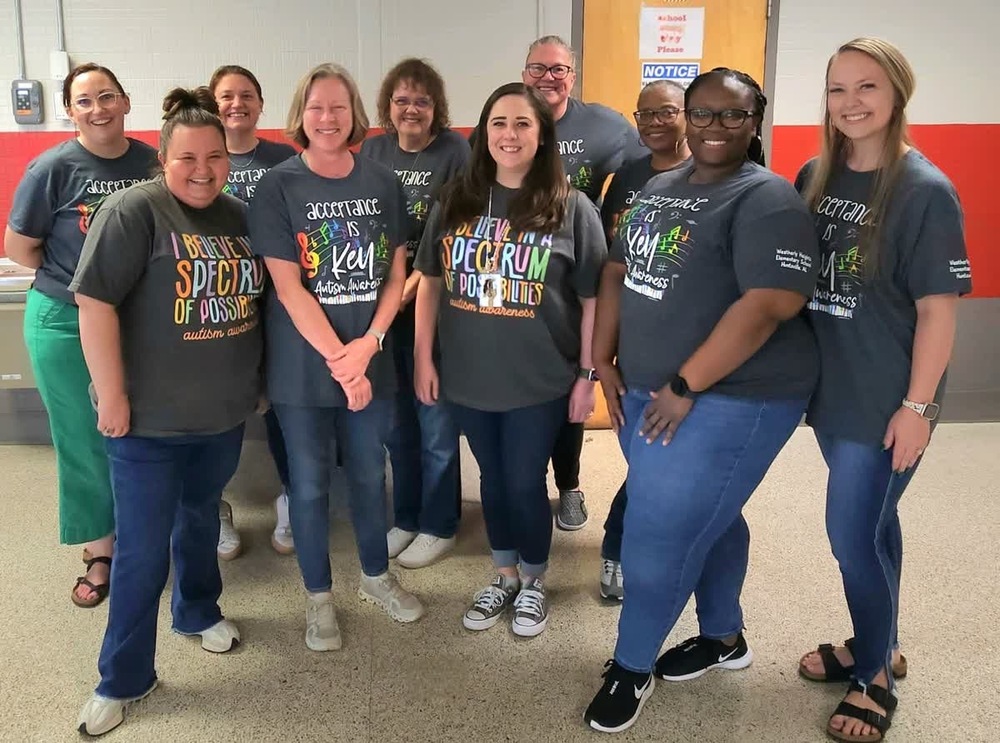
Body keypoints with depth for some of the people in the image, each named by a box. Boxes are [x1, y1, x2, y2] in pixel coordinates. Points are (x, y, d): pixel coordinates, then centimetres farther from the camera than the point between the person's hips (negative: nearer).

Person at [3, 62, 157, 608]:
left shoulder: (152, 163, -3)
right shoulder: (53, 168, -12)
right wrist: (79, 279, -5)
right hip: (65, 322, -2)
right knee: (85, 440, 8)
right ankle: (101, 549, 24)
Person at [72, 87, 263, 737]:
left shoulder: (241, 216, 5)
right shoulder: (134, 210, -14)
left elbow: (256, 298, 16)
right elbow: (94, 302, -18)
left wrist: (257, 380, 14)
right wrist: (111, 393, -19)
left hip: (224, 413, 5)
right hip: (148, 418, -5)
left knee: (201, 518, 24)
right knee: (142, 553, 3)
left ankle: (199, 610, 48)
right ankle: (123, 680, 19)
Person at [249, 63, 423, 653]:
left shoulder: (383, 182, 1)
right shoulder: (278, 187, -8)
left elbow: (396, 275, 2)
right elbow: (288, 288, -13)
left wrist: (368, 345, -12)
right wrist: (337, 357, -17)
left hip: (371, 358, 3)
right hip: (303, 363, -2)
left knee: (369, 473, 16)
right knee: (310, 482, 10)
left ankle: (377, 576, 37)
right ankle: (319, 596, 29)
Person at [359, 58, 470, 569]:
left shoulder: (454, 151, -6)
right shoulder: (372, 151, 8)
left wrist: (420, 280, -19)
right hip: (382, 300, 5)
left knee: (435, 419, 3)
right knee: (395, 416, 13)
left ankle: (438, 526, 19)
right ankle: (405, 517, 28)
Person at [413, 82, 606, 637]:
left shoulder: (572, 208, -8)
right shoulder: (456, 200, 1)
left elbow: (593, 299, -5)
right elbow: (430, 281, 6)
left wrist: (588, 374, -6)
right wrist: (423, 356, 3)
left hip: (539, 382, -3)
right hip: (468, 377, 3)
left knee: (525, 483, 7)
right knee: (492, 479, 17)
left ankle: (533, 583, 32)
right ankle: (504, 577, 38)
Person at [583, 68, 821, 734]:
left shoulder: (767, 200, -14)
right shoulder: (660, 189, 11)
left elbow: (769, 305, -24)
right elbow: (618, 271, 14)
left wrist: (684, 388, -22)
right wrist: (604, 360, 5)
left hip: (729, 400, -7)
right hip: (647, 393, 8)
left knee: (660, 537, -3)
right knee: (709, 518, 21)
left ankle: (631, 667, 19)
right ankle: (724, 638, 41)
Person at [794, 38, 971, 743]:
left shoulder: (926, 192, -15)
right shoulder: (815, 178, 3)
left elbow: (938, 308, -15)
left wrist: (917, 406, -16)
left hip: (885, 401, -6)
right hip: (830, 389, 6)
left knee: (853, 533, 0)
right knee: (872, 523, 20)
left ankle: (876, 676, 22)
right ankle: (878, 646, 38)